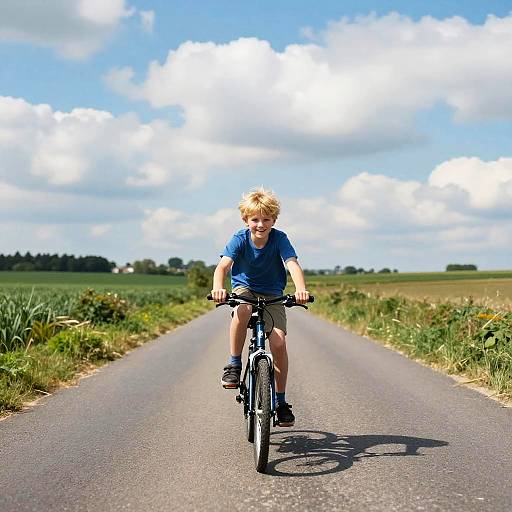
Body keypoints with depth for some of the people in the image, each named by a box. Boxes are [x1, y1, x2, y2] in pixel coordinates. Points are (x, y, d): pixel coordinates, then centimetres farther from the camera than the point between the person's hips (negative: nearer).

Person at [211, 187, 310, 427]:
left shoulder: (279, 238, -16)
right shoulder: (240, 239, -16)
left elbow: (293, 265, -30)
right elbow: (223, 265, -30)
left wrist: (301, 289, -50)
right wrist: (218, 288, -51)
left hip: (272, 295, 1)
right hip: (244, 289, -1)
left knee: (279, 341, -17)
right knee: (243, 309, -38)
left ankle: (281, 401, -1)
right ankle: (234, 364, -19)